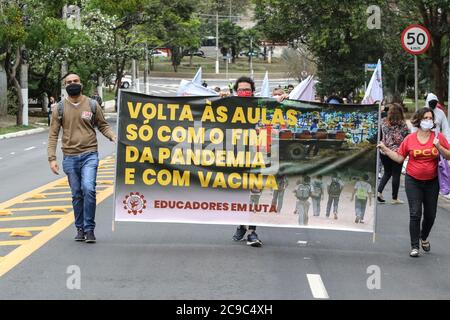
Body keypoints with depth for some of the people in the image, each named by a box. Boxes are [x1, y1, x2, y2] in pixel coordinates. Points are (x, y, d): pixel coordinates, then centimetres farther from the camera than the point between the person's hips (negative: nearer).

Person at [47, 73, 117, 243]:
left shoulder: (92, 105, 3)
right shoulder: (59, 108, 4)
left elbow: (103, 125, 10)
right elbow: (53, 135, 5)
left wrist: (112, 136, -11)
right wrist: (52, 158, -3)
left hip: (89, 155, -2)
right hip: (70, 157, 2)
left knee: (88, 189, -18)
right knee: (77, 195, 7)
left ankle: (89, 229, -10)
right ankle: (80, 229, 20)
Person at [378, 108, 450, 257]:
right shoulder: (410, 139, -3)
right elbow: (399, 158, 3)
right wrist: (385, 149, -7)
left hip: (432, 182, 1)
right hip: (413, 181, -1)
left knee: (430, 214, 11)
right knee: (415, 214, -7)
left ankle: (424, 237, 39)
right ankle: (414, 246, 0)